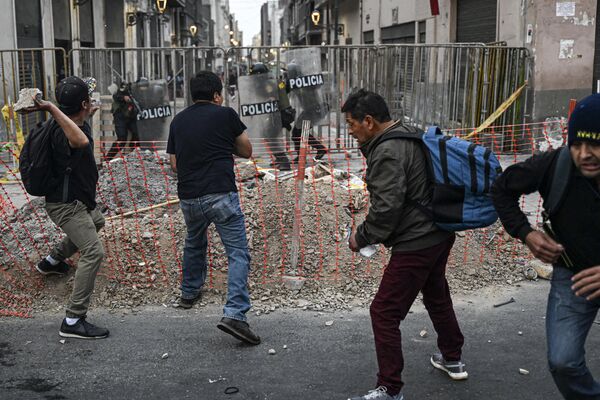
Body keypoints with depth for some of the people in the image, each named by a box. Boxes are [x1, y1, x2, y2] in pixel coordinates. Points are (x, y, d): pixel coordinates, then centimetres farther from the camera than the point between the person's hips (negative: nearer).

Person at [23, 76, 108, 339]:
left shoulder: (80, 124, 1)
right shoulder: (62, 133, -31)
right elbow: (81, 142, -57)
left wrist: (87, 116, 34)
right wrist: (51, 109, -55)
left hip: (79, 200, 11)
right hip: (66, 204, -11)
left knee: (96, 222, 38)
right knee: (93, 252, -21)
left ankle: (51, 262, 50)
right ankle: (73, 321, -21)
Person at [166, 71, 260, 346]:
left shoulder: (178, 121, 13)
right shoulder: (225, 115, 1)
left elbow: (175, 165, 16)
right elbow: (247, 152, 10)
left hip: (188, 197, 5)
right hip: (221, 194, -5)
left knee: (194, 244, 30)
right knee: (238, 253, -4)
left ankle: (189, 292, 46)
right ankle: (234, 314, -17)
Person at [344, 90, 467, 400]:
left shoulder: (386, 153, -21)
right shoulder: (408, 136, 9)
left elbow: (385, 209, -25)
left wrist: (361, 237, -11)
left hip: (415, 244, -10)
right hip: (440, 234, 11)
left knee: (384, 313, -2)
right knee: (437, 295, 27)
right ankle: (452, 360, 45)